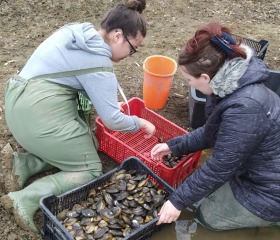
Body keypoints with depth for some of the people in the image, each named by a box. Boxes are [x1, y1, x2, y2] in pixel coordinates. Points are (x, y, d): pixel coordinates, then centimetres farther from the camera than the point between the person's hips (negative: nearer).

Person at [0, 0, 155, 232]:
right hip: (40, 115, -9)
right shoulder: (98, 62, -14)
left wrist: (109, 102, 17)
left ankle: (23, 164, 6)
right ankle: (25, 200, -12)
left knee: (89, 144, 16)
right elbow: (112, 120, -15)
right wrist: (141, 123, 4)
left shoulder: (78, 31, 11)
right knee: (91, 170, 2)